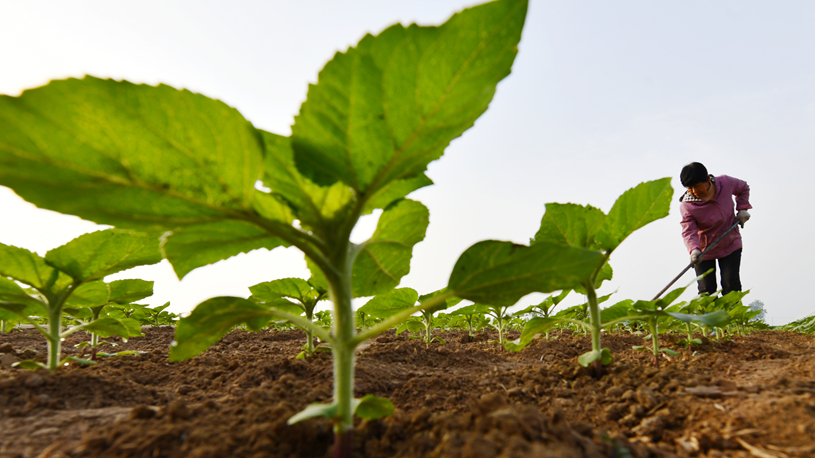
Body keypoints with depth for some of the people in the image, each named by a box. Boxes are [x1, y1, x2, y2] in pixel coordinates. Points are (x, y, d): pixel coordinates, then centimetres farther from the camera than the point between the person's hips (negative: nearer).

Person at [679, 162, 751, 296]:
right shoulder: (686, 206, -22)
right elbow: (689, 231, -26)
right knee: (706, 290, -4)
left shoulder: (725, 182, -13)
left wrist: (742, 208, -2)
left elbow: (743, 188, 10)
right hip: (704, 249, -2)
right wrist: (694, 249, -45)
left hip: (731, 245, 2)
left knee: (731, 285, -6)